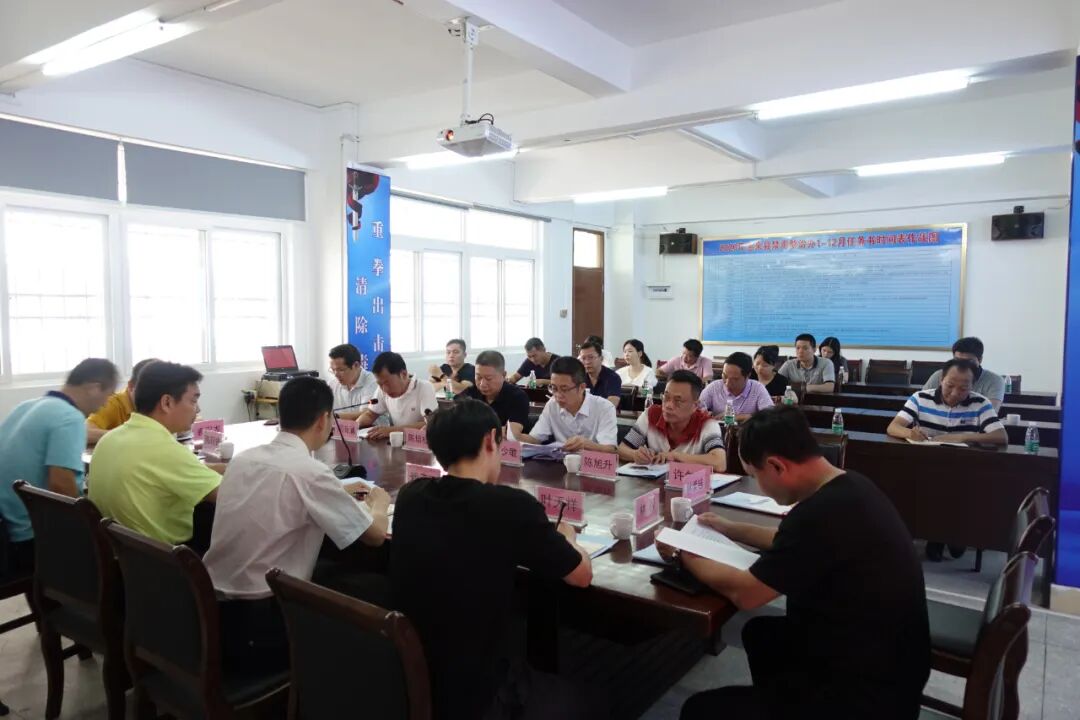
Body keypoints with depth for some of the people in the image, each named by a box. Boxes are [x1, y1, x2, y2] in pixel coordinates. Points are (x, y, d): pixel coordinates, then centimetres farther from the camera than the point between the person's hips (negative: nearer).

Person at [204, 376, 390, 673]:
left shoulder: (244, 458, 3)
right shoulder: (309, 472, -19)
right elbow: (376, 534, -8)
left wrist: (338, 492, 26)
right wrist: (379, 503, 12)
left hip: (213, 613, 7)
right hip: (258, 627, -7)